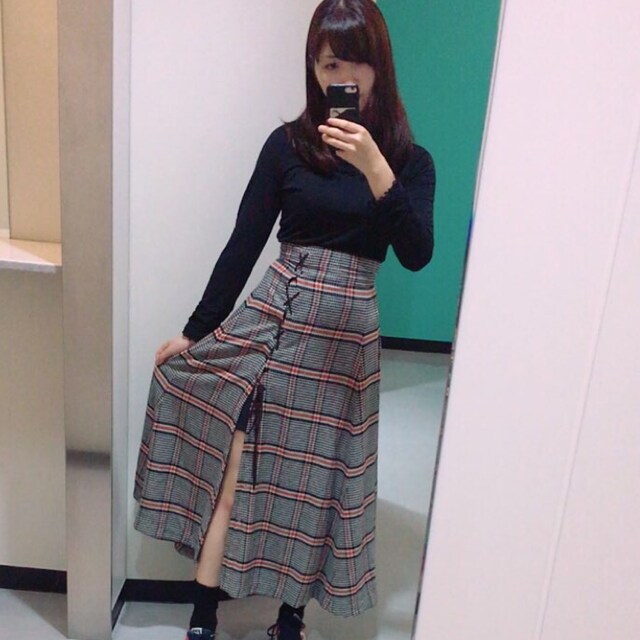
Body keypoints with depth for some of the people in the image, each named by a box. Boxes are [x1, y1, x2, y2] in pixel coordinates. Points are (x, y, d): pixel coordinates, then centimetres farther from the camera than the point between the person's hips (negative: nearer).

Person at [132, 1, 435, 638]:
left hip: (347, 331, 0)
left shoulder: (409, 160, 2)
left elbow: (416, 255, -11)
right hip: (272, 313, 0)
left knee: (316, 478, 9)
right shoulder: (288, 143, 1)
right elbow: (244, 244, 3)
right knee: (233, 464, -2)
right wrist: (193, 331, 5)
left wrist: (375, 168, -22)